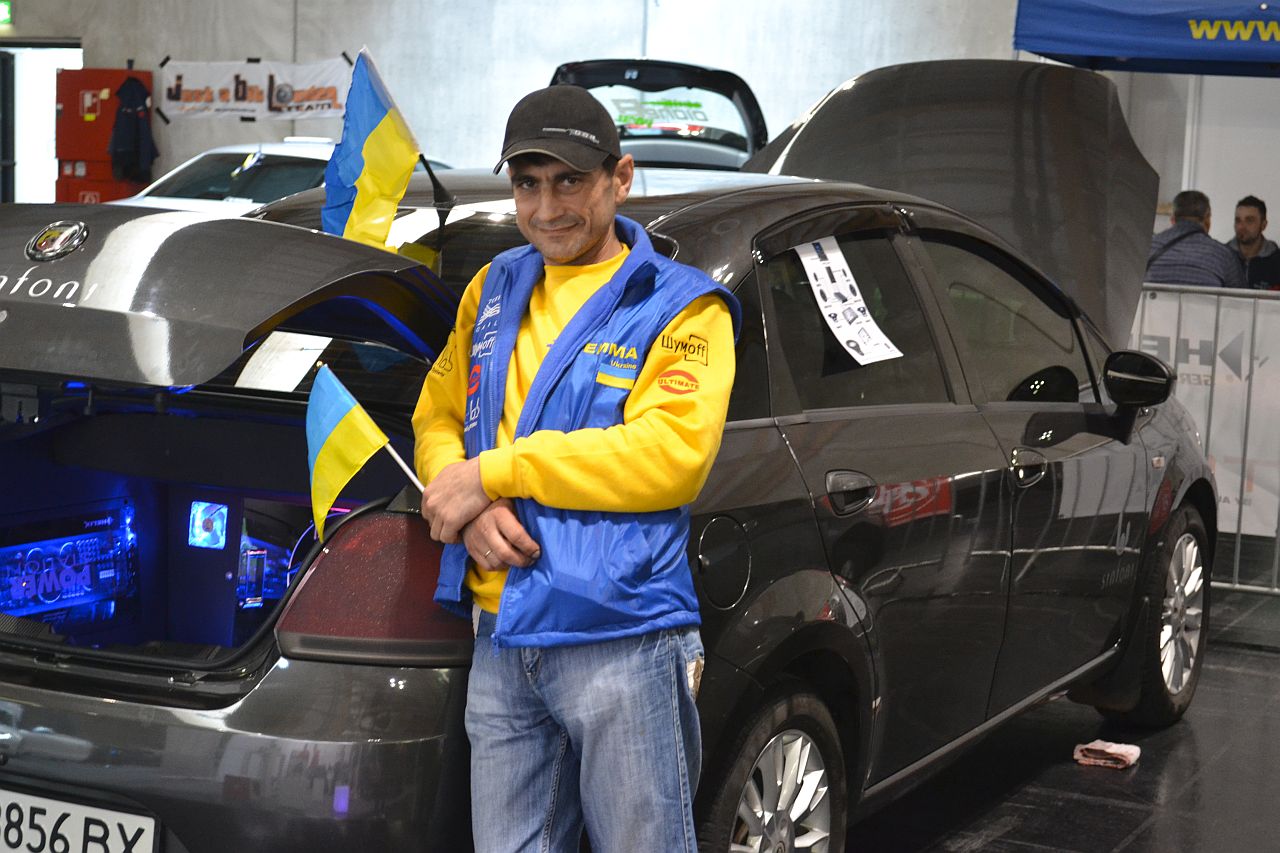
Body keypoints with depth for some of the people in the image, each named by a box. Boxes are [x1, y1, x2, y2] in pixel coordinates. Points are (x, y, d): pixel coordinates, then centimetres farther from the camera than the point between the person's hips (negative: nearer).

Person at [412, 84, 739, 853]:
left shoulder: (680, 308, -2)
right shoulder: (495, 289, 15)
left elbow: (671, 454, -16)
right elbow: (436, 418, 17)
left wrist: (495, 473, -14)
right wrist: (468, 509, -6)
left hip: (622, 639, -5)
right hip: (501, 643, 5)